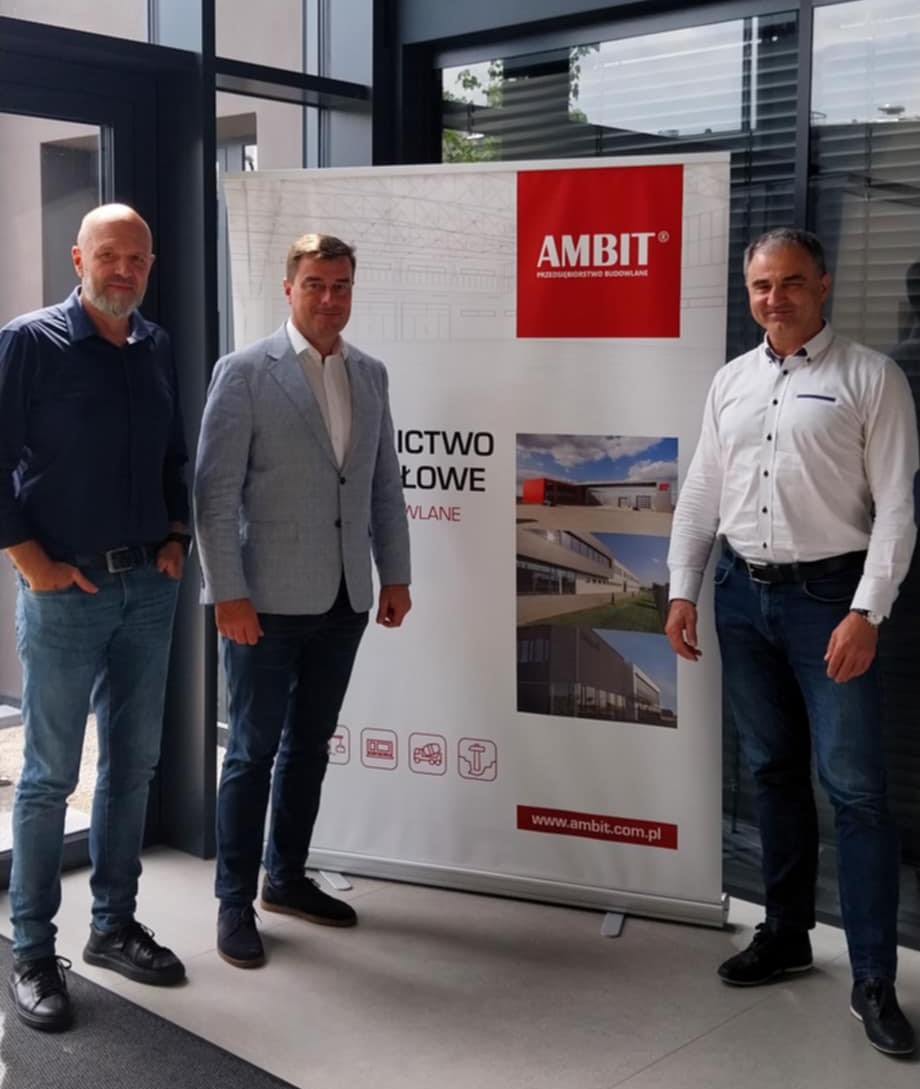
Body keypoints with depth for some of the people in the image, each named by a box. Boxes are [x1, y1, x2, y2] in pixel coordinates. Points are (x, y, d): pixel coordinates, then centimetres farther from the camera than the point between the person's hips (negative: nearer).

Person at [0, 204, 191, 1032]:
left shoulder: (158, 349, 10)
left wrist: (176, 537, 7)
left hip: (149, 586, 6)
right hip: (67, 589, -5)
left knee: (134, 763, 12)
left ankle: (114, 925, 26)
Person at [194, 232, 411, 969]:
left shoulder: (371, 374, 9)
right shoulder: (245, 372, -7)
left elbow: (385, 484, 14)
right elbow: (214, 490, -11)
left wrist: (396, 575, 10)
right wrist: (228, 593, -15)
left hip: (344, 598, 5)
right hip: (268, 598, -5)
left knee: (310, 746, 15)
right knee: (253, 752, 2)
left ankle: (287, 878, 29)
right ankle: (235, 902, 15)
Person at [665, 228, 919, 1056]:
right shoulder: (731, 380, 11)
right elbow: (700, 493, 12)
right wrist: (683, 589, 5)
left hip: (828, 595, -5)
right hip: (742, 593, 5)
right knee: (773, 771, 15)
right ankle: (786, 934, 29)